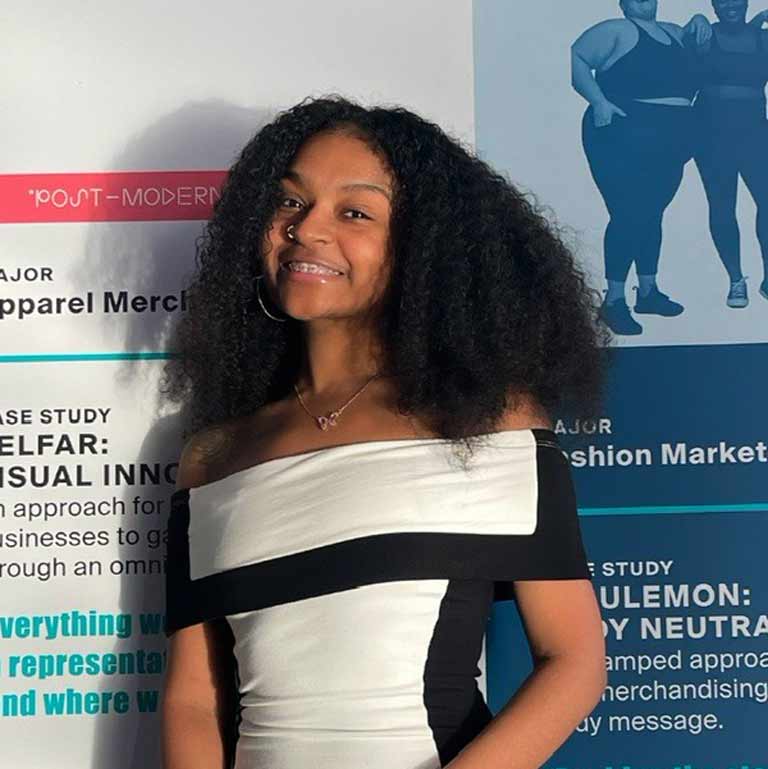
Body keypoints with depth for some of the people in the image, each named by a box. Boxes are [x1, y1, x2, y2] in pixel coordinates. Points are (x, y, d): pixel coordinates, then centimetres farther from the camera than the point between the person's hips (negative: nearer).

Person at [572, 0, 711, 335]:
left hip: (669, 143, 7)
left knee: (651, 214, 11)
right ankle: (613, 300, -8)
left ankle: (647, 291, 21)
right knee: (629, 216, -12)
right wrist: (598, 101, -21)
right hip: (625, 140, -7)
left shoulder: (671, 32, 21)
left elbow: (694, 37, 41)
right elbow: (575, 58, -9)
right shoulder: (617, 31, -1)